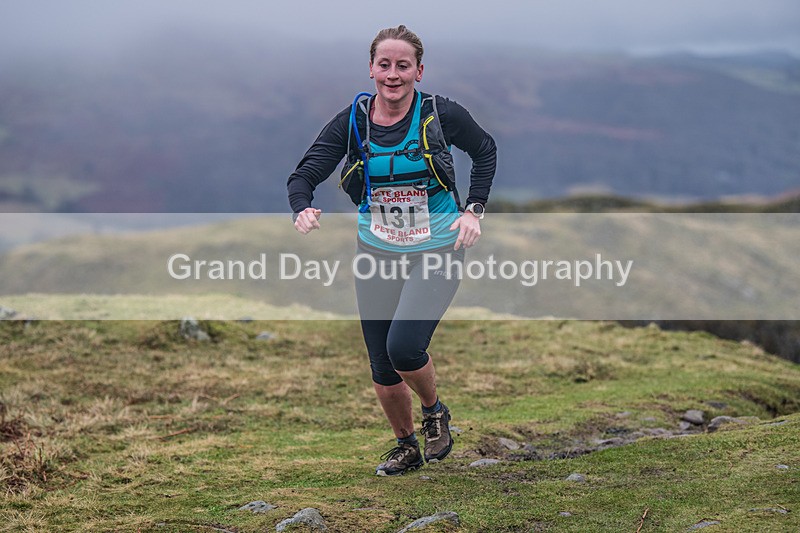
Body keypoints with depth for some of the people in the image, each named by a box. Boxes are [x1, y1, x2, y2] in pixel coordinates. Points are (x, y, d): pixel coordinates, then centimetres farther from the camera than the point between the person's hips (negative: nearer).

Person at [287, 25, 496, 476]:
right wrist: (303, 209, -29)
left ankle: (436, 412, 10)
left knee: (403, 348, -22)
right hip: (377, 253, 3)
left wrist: (474, 211, -1)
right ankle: (406, 446, 33)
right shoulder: (353, 122, -7)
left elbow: (486, 151, 8)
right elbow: (304, 176, -7)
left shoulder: (442, 114, -11)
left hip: (436, 252, -3)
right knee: (383, 371, 7)